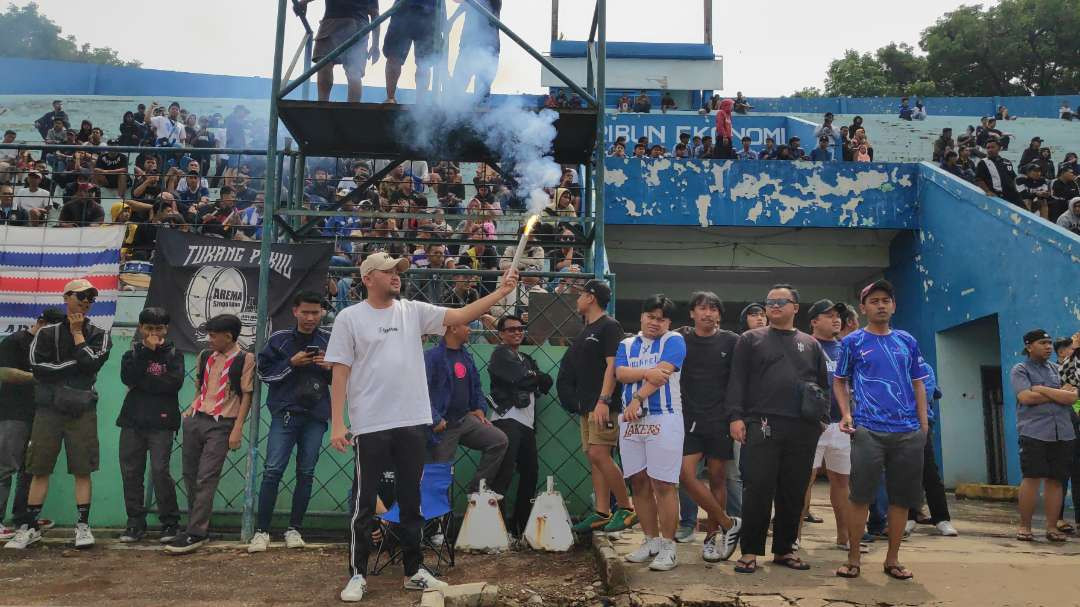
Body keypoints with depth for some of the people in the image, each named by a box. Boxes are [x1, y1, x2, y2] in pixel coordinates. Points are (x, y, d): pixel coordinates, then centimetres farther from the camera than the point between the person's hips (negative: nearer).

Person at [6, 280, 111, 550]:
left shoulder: (99, 335, 8)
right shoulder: (47, 333, 7)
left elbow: (92, 363, -11)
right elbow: (38, 368, -7)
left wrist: (77, 333, -1)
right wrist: (75, 363, -9)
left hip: (82, 410, 0)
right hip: (49, 409, 1)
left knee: (82, 470, -2)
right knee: (39, 469, 3)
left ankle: (83, 525, 4)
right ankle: (30, 526, 12)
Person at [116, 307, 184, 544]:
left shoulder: (174, 354, 7)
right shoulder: (132, 354, 13)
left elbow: (175, 383, -11)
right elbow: (128, 378, -8)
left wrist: (142, 383, -9)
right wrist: (147, 351, -10)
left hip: (161, 422, -3)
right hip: (133, 421, 3)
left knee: (160, 471, -10)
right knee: (131, 472, 5)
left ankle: (170, 523, 2)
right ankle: (136, 524, 17)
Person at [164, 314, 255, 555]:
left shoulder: (245, 359, -5)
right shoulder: (205, 356, 13)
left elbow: (246, 396, -6)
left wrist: (237, 429, -11)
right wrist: (190, 411, 12)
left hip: (221, 425, -6)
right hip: (196, 420, 6)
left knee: (206, 478, -9)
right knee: (190, 475, 9)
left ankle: (196, 534, -5)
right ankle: (198, 525, 21)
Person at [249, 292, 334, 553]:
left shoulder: (329, 340, 5)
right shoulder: (279, 339, 2)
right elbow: (264, 372, 2)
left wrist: (330, 367, -9)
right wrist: (291, 363, -11)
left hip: (315, 417, 2)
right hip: (284, 414, -1)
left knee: (306, 473, 6)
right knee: (272, 471, -5)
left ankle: (294, 529, 16)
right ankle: (261, 531, 4)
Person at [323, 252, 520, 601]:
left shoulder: (413, 311, 7)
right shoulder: (350, 317, -2)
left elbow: (460, 316, -1)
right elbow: (340, 373, -4)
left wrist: (501, 291, -10)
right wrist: (337, 424, -10)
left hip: (413, 423, 4)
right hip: (370, 426, -3)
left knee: (412, 501, 13)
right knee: (365, 504, 6)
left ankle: (413, 572, 25)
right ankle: (357, 574, 20)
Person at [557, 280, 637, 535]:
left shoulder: (609, 326, -6)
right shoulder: (585, 331, 21)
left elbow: (612, 365, -15)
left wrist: (603, 401, -23)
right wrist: (580, 403, 17)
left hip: (603, 405, -9)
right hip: (586, 405, 9)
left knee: (599, 454, -14)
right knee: (594, 458, 6)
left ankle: (627, 508, -2)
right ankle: (601, 513, 10)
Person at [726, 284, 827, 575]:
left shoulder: (810, 344, 18)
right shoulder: (750, 339, 10)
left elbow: (824, 383, 21)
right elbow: (737, 380, 3)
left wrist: (822, 414, 8)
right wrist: (735, 416, -8)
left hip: (803, 430, 3)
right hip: (762, 425, -3)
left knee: (793, 493, 7)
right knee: (758, 490, -5)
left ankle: (784, 549, 20)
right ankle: (750, 551, 4)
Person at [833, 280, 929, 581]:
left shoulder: (907, 341, 12)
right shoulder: (852, 342, 4)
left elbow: (918, 385, 14)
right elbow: (839, 381, 9)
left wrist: (924, 426, 6)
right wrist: (846, 414, -7)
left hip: (908, 431, 3)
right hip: (868, 430, -3)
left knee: (903, 497, 7)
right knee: (861, 495, -2)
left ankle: (892, 559, 20)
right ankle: (853, 558, 9)